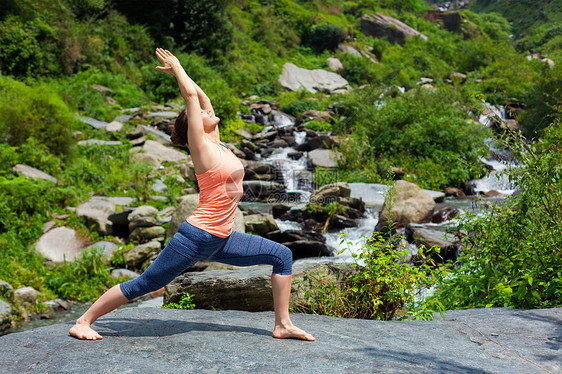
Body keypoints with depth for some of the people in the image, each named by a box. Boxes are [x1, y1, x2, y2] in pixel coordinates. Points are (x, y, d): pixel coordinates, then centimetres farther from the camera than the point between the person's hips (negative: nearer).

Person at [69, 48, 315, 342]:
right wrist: (176, 68, 2)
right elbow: (190, 94, -13)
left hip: (222, 240, 8)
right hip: (197, 237, -8)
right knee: (144, 284, -1)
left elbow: (201, 96, 18)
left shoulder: (217, 144, 10)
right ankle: (83, 322, 14)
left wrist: (176, 70, 22)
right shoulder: (201, 147, -10)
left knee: (282, 256, 5)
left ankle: (282, 325, 8)